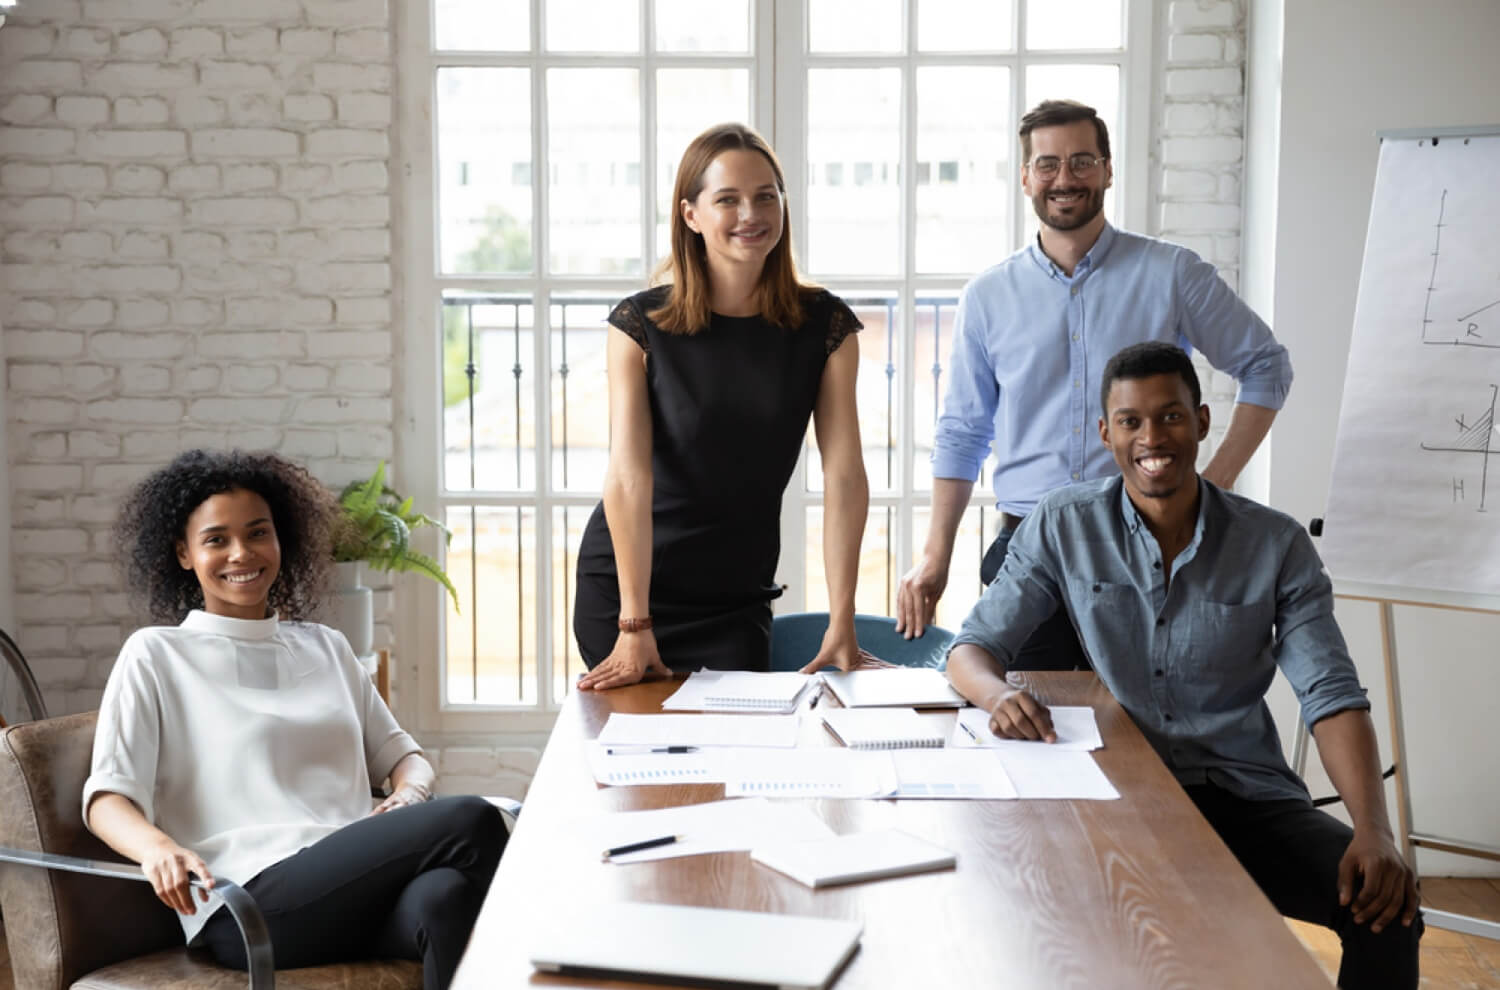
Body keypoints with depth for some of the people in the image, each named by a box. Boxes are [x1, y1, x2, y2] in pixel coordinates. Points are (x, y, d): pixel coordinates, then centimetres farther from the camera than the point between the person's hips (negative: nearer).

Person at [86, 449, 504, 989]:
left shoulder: (326, 647, 26)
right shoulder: (155, 655, 12)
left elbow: (400, 753, 26)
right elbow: (107, 798, 1)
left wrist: (409, 795, 0)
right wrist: (156, 847, -23)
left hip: (358, 880, 4)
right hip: (248, 902, -4)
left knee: (444, 895, -35)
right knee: (472, 820, -27)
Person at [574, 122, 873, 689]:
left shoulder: (824, 326, -5)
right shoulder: (641, 324, -10)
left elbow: (844, 475, -10)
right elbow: (629, 477, -17)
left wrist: (842, 622, -17)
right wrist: (636, 626, -23)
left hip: (738, 600, 2)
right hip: (621, 586, -1)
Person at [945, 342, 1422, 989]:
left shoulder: (1277, 546, 0)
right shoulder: (1062, 527, 0)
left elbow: (1331, 696, -5)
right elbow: (974, 647, 2)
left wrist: (1373, 831, -23)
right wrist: (1000, 694, -25)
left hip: (1246, 795, 1)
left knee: (1386, 909, -23)